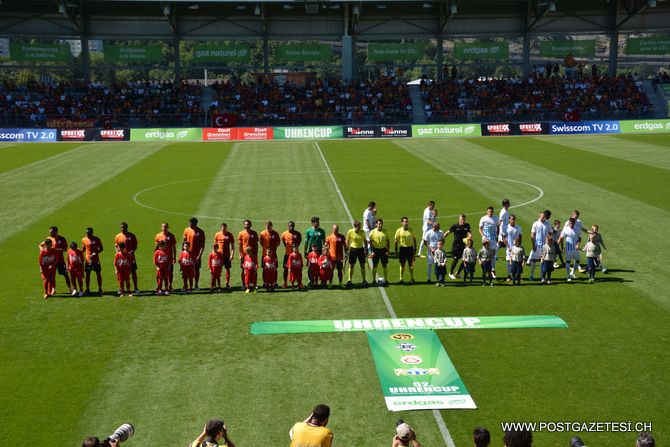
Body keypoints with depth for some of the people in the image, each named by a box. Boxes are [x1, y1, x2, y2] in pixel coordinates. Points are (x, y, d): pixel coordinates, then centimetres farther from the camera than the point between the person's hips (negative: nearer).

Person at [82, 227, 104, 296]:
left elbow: (101, 249, -1)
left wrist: (95, 253, -18)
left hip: (96, 259, -2)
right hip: (88, 259, 2)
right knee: (87, 274, 5)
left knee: (98, 274, 2)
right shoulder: (84, 240, 3)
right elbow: (83, 249, 14)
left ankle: (100, 289, 10)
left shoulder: (97, 239, -5)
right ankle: (87, 289, 14)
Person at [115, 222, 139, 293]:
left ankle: (135, 288, 11)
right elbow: (116, 247, 9)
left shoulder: (132, 236, 1)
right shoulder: (118, 236, 4)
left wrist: (132, 251, -16)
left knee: (134, 272, 3)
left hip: (131, 257, 0)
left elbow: (135, 246, 4)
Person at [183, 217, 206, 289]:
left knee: (196, 270, 6)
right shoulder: (186, 230, 1)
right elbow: (184, 242, 9)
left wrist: (199, 255, -14)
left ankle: (196, 285, 18)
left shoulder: (200, 232, -7)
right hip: (188, 254, 2)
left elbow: (202, 245, -6)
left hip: (197, 254, -2)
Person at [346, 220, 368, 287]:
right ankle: (349, 281, 11)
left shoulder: (362, 232, -5)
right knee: (351, 266, 2)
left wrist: (366, 250, 4)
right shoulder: (350, 232, -10)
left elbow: (365, 241, 7)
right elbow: (347, 241, 1)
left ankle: (364, 280, 15)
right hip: (353, 249, -2)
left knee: (363, 265, 4)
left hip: (361, 249, 2)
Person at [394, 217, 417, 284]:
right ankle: (401, 279, 13)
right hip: (402, 248, -1)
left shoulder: (411, 230, 0)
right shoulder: (399, 231, -4)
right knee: (402, 264, 5)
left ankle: (412, 279, 15)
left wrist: (415, 249, 4)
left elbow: (414, 239, 8)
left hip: (410, 248, 1)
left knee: (411, 264, 5)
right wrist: (396, 250, -1)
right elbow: (396, 241, 1)